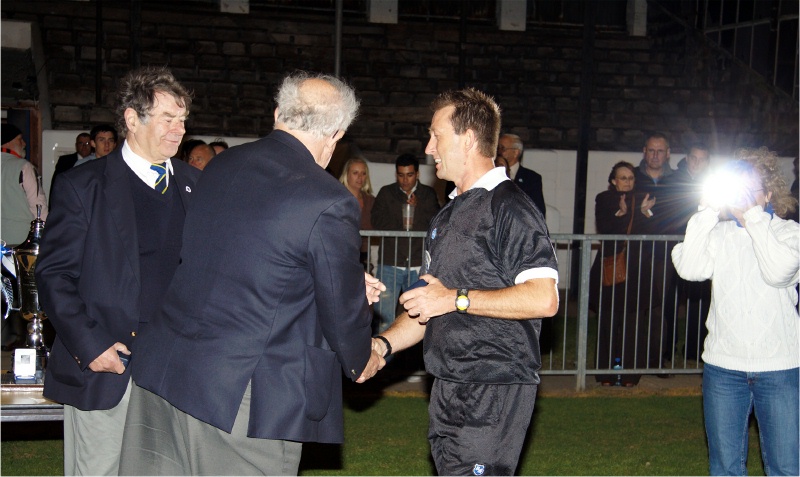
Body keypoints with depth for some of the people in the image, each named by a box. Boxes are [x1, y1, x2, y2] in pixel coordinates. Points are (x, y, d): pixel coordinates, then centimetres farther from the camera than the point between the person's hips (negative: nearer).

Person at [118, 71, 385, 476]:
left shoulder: (220, 167, 7)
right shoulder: (329, 204, -15)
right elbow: (341, 308, -6)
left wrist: (352, 284, 25)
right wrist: (360, 361, 17)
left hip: (162, 368, 7)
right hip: (246, 397, -7)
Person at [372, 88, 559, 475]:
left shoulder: (510, 207, -10)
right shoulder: (447, 217, 20)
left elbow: (544, 299, -21)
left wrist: (456, 298, -17)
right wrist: (383, 343, 6)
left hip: (495, 390, -9)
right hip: (447, 392, 9)